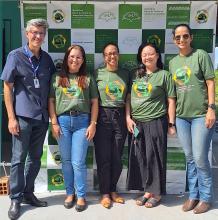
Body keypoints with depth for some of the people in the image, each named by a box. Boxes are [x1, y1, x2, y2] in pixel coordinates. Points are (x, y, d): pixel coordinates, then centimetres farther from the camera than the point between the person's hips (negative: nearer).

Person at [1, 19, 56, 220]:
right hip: (23, 116, -4)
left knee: (35, 158, 12)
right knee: (19, 158, 2)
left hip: (42, 117, 5)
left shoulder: (46, 58, 9)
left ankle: (28, 193, 27)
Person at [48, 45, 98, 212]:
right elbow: (51, 101, 6)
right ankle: (70, 193, 23)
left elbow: (94, 102, 6)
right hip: (63, 121, 2)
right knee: (66, 160, 9)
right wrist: (54, 123, -1)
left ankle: (81, 196, 12)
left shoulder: (88, 79, 8)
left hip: (82, 121, -1)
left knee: (78, 162, -1)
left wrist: (93, 124, -1)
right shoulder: (57, 78, 8)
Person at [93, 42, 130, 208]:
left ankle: (113, 190, 25)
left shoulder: (125, 74, 11)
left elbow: (128, 98, 12)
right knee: (103, 156, 2)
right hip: (103, 116, -2)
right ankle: (105, 193, 15)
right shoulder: (98, 73, 2)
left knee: (117, 157, 8)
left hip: (120, 116, 3)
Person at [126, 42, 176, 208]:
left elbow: (171, 101, -1)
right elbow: (129, 97, 13)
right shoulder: (136, 75, 12)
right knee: (140, 157, 7)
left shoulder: (164, 75, 0)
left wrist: (171, 124, -3)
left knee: (154, 157, 0)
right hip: (137, 123, 4)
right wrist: (128, 117, 3)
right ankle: (147, 191, 21)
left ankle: (156, 193, 15)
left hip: (156, 122, -4)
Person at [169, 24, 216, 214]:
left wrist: (211, 108, -13)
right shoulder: (173, 62, 12)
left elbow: (210, 83, -4)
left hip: (201, 114, -5)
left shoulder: (201, 55, -1)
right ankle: (193, 195, 23)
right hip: (182, 116, 5)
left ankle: (205, 198, 14)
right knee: (190, 159, 11)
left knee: (200, 159, -3)